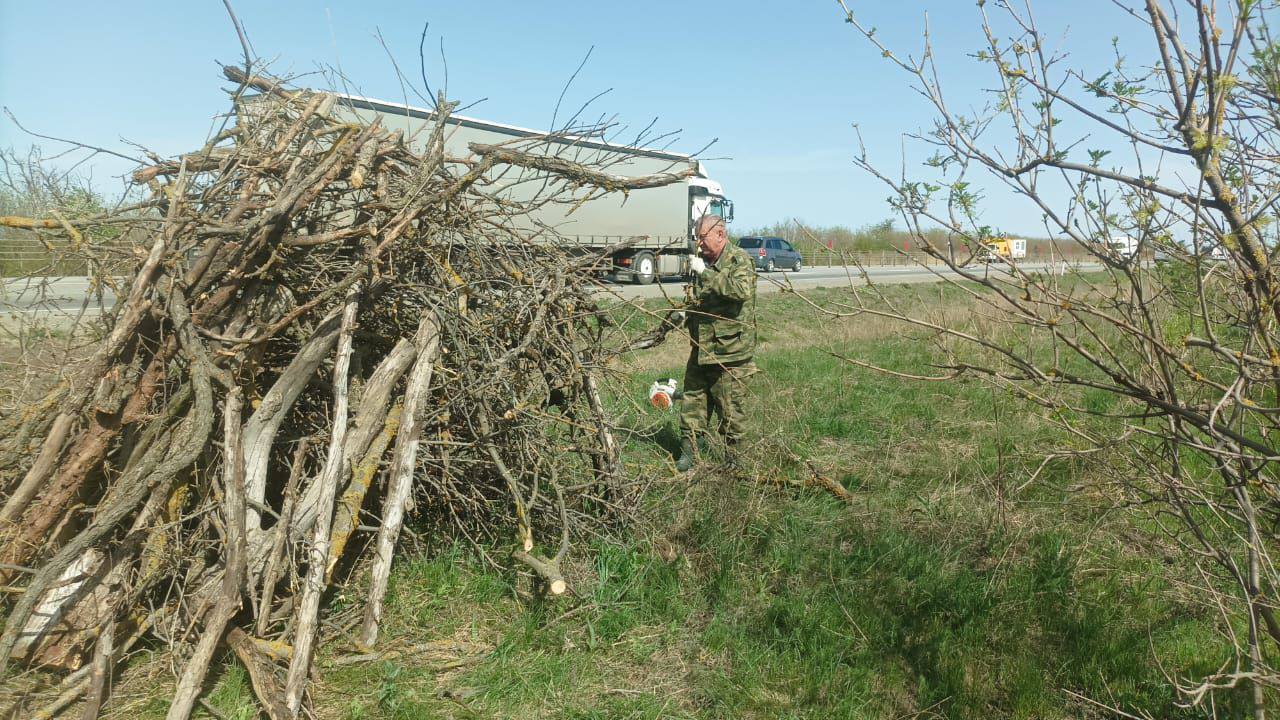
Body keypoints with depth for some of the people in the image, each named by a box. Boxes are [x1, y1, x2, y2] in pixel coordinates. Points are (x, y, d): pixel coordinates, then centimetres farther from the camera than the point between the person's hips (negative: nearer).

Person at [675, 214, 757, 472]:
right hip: (701, 346, 8)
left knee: (729, 406, 1)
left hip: (728, 349, -8)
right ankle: (688, 452, 19)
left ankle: (735, 457, 15)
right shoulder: (704, 260, 17)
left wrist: (704, 273, -27)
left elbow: (742, 290, -29)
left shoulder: (739, 259, -8)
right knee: (692, 399, 10)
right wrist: (687, 313, 10)